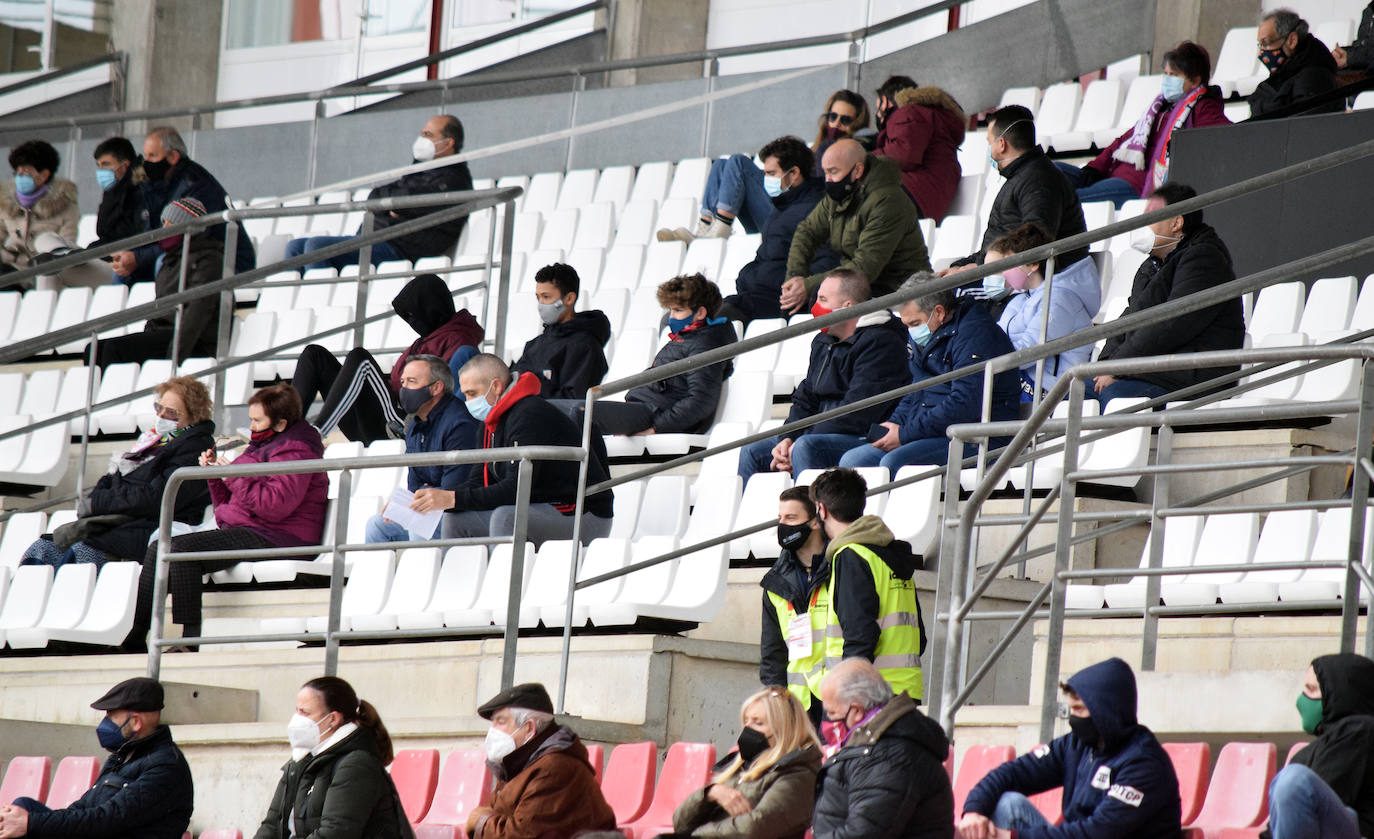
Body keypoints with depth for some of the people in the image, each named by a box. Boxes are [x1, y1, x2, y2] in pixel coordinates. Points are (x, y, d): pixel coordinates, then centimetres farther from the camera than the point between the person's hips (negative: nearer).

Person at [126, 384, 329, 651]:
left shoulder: (295, 452, -9)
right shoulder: (261, 446, 22)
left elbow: (275, 506, -24)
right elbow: (226, 504, 26)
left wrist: (234, 476, -18)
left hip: (274, 537, -11)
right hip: (241, 531, 11)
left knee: (182, 548, -27)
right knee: (158, 549, 2)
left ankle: (190, 637, -29)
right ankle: (133, 638, -3)